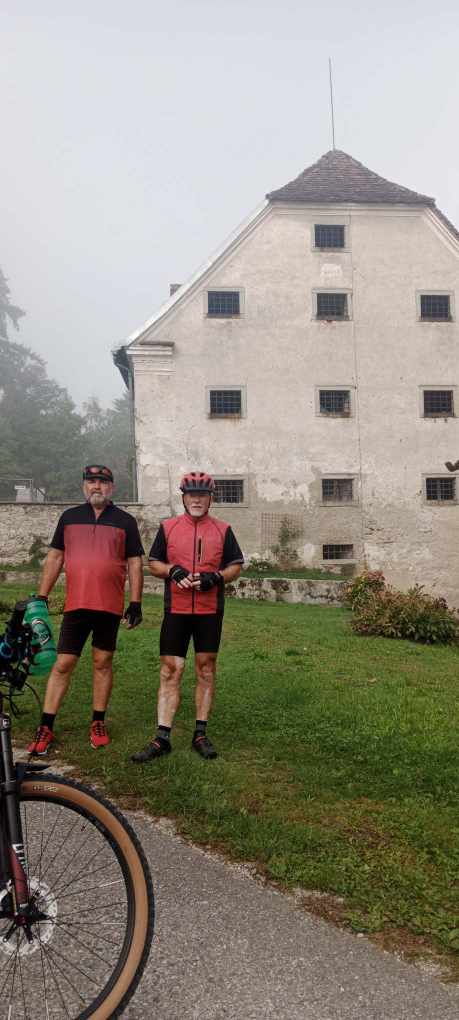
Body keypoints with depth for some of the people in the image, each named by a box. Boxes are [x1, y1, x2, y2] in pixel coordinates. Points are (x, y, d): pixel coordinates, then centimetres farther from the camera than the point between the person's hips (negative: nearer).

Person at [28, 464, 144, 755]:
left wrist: (136, 603, -2)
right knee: (63, 665, 2)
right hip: (75, 605, 1)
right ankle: (46, 728, 9)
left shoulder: (125, 521, 5)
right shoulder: (69, 517, 9)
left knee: (103, 663, 8)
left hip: (110, 607, -1)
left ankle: (98, 723, 21)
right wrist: (41, 597, 8)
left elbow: (135, 564, 4)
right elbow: (54, 559, 12)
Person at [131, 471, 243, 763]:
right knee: (170, 670, -1)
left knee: (206, 669, 7)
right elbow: (153, 563, 11)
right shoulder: (168, 527, 7)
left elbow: (236, 566, 8)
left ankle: (201, 733, 17)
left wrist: (216, 577, -11)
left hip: (210, 611, 0)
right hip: (176, 610, 0)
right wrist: (172, 570, -9)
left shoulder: (223, 530, 7)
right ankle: (162, 737, 2)